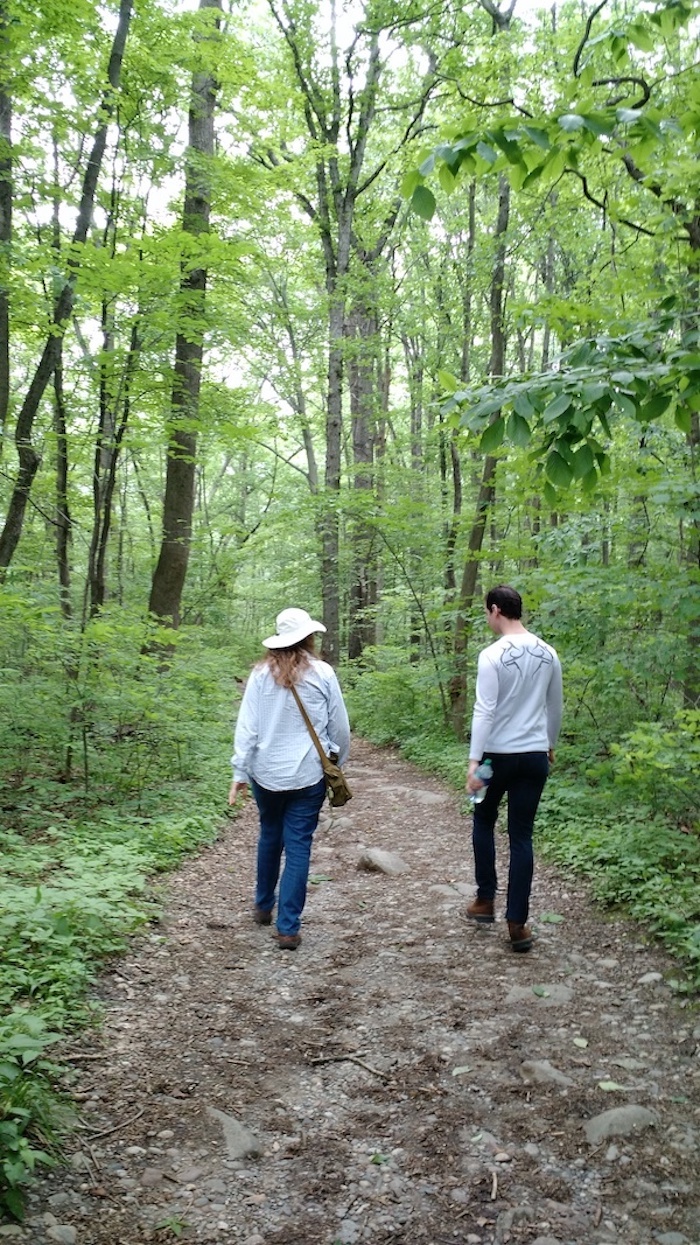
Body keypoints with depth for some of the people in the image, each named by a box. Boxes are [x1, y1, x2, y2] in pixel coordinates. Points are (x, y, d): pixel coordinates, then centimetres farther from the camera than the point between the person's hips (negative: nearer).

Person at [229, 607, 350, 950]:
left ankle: (262, 906, 37)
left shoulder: (261, 673, -1)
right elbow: (339, 726, 0)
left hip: (266, 773, 2)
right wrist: (338, 762, 15)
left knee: (269, 837, 21)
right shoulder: (321, 673, -5)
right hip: (308, 775, -2)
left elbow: (247, 725, -3)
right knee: (298, 846, 2)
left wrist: (240, 771, 1)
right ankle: (288, 927, 1)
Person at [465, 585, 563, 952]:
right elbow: (555, 708, 14)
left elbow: (484, 711, -19)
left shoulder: (493, 655, -14)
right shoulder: (548, 654, 4)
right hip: (535, 756, 4)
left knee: (483, 823, 20)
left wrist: (474, 760, -18)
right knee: (522, 836, 7)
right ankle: (517, 923, 7)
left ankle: (485, 900, 27)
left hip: (498, 755, -4)